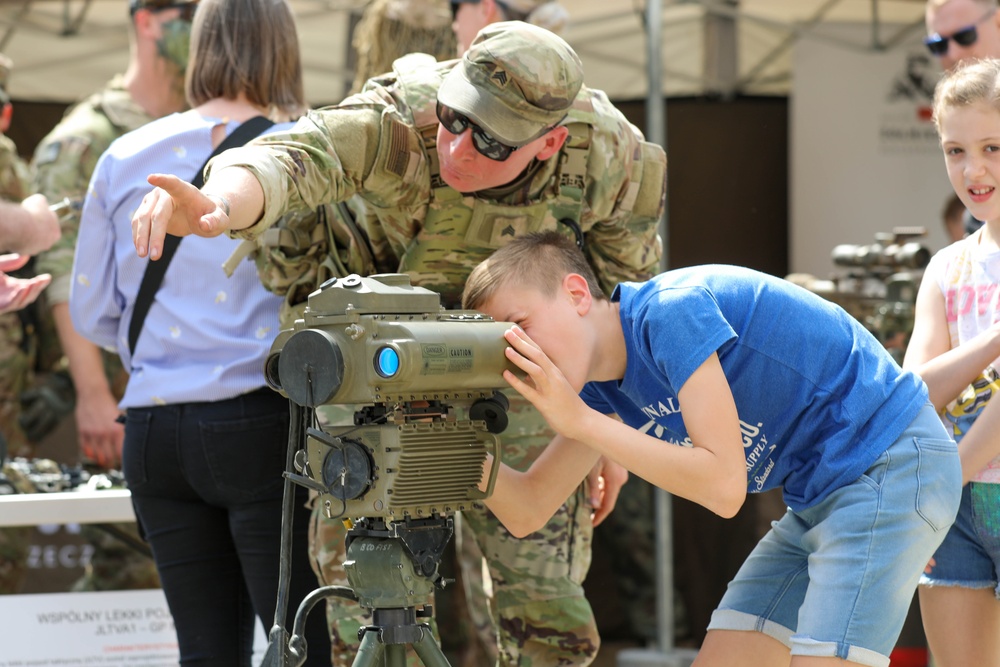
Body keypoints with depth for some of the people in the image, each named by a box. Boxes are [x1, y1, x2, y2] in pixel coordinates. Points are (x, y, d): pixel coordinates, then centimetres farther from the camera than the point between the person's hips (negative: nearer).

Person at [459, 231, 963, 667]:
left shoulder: (671, 311, -22)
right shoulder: (604, 386, 5)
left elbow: (724, 486, -26)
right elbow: (527, 512, 8)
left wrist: (579, 421, -25)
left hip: (892, 467, -10)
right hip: (817, 502, 10)